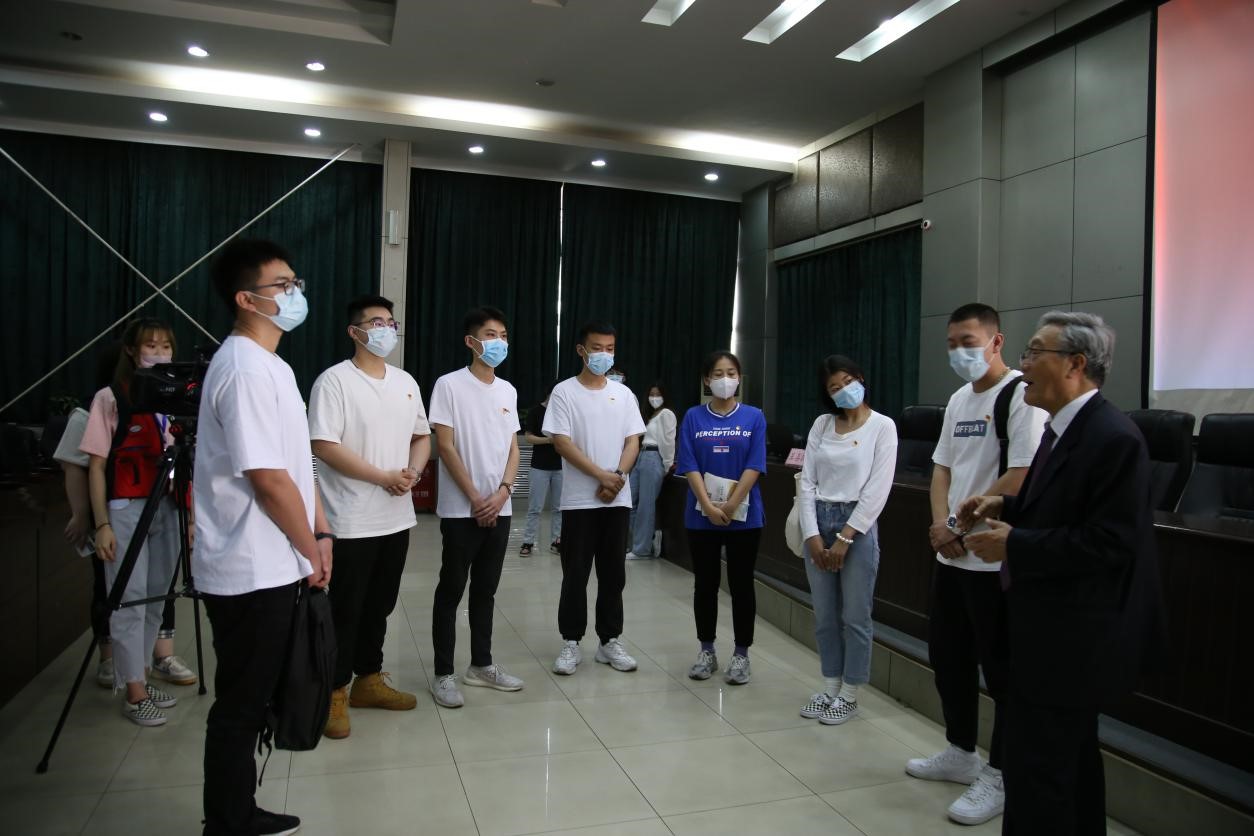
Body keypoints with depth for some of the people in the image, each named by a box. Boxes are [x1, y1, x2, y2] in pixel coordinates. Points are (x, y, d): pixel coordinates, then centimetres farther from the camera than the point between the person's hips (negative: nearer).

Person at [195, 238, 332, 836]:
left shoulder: (269, 365, 13)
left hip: (268, 567, 10)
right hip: (252, 572, -10)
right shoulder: (245, 370, -18)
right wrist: (312, 552, -10)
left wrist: (320, 533, 8)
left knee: (250, 701, 18)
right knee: (240, 706, 4)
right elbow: (268, 479, -21)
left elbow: (299, 463, 16)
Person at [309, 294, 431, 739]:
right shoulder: (334, 380, -10)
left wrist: (413, 472, -5)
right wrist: (383, 477, -18)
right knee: (346, 610, 3)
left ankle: (369, 680, 30)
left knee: (380, 606, 16)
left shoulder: (406, 381, 11)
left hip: (397, 518, 7)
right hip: (352, 521, -6)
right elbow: (324, 446, -17)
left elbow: (422, 436, 16)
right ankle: (335, 694, 16)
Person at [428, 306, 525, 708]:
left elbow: (513, 448, 10)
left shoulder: (507, 390, 10)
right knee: (451, 589, 2)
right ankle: (443, 674, 11)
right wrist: (475, 498, -12)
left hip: (499, 508, 5)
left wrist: (502, 492, -6)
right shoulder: (449, 385, -7)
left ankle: (481, 665, 26)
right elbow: (445, 447, -10)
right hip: (461, 509, -5)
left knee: (486, 589, 14)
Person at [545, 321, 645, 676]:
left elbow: (633, 442, 5)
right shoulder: (564, 392, -3)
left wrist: (618, 477, -12)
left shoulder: (623, 394, 9)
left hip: (618, 499, 3)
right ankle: (571, 642, 14)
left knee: (613, 573, 9)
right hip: (579, 500, -3)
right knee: (575, 574, 3)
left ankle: (610, 640, 20)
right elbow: (562, 443, -10)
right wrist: (602, 475, -16)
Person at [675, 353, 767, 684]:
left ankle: (741, 653, 18)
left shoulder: (754, 417, 0)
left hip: (744, 515, -1)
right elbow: (689, 466, -5)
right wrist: (709, 506, -15)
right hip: (701, 515, 1)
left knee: (741, 584, 6)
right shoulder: (693, 417, 2)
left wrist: (730, 507, -14)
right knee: (705, 584, 9)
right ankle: (706, 650, 23)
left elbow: (754, 466, -7)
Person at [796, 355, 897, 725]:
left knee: (854, 617, 3)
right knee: (824, 616, 11)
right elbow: (807, 481, 4)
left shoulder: (882, 426, -4)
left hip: (858, 525, -4)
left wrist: (845, 538, -13)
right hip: (818, 522, 4)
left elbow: (877, 490, -10)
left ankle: (849, 695, 18)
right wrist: (812, 535, -6)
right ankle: (830, 689, 25)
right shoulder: (821, 424, 8)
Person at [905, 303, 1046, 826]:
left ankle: (999, 777, 17)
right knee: (948, 657, 17)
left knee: (1000, 669, 3)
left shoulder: (1020, 396, -13)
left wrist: (963, 524, -13)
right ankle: (961, 753, 35)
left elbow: (1021, 477, -20)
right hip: (951, 555, 9)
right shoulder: (958, 401, 13)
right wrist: (940, 524, -2)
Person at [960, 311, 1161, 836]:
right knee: (1072, 760, 24)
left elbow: (1109, 543, -25)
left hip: (1071, 639, -10)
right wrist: (1006, 506, 4)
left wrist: (1014, 545, -21)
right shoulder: (1063, 428, 9)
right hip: (1062, 633, 10)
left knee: (1035, 774, -1)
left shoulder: (1114, 438, -21)